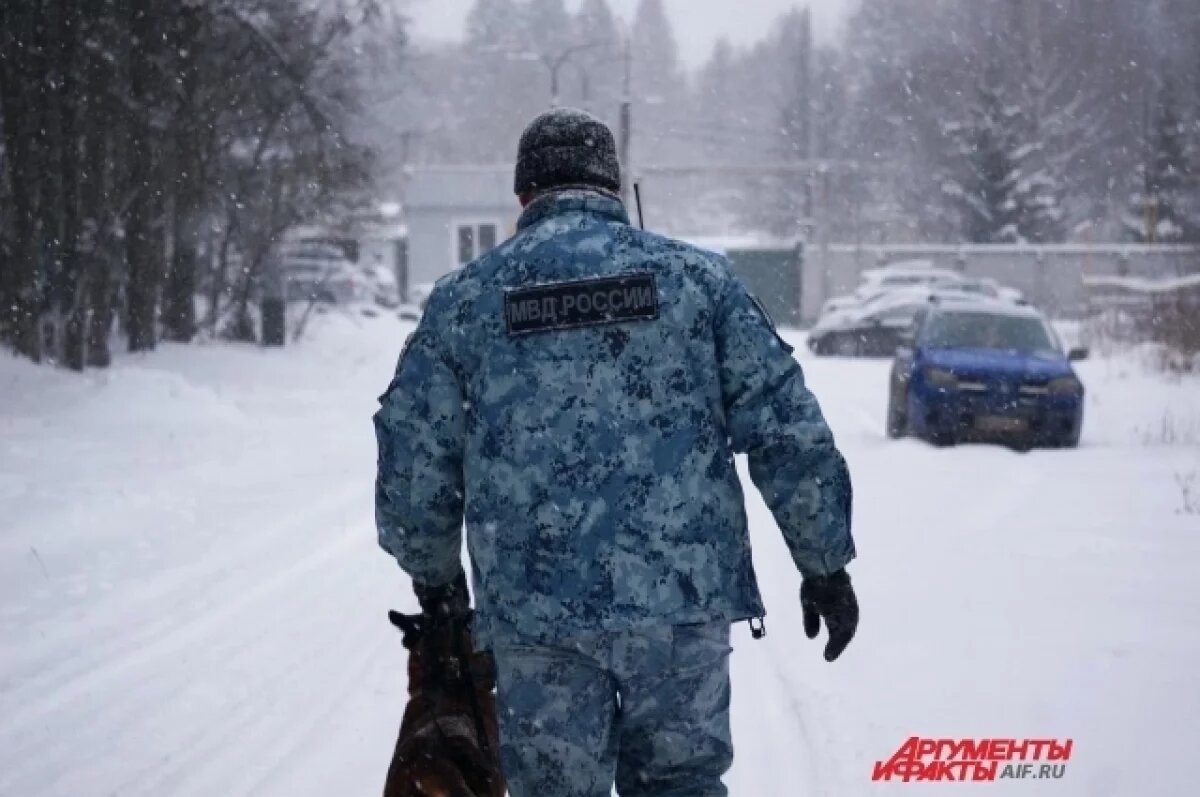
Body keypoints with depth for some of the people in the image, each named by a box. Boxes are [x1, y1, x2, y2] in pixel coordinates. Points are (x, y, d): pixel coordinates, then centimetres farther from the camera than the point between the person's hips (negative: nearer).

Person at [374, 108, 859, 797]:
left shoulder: (465, 299, 5)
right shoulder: (694, 275, 4)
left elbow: (413, 462, 7)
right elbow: (788, 428, 1)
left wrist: (435, 573, 25)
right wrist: (826, 563, 10)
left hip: (536, 613, 0)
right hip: (685, 596, 1)